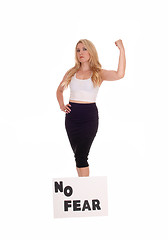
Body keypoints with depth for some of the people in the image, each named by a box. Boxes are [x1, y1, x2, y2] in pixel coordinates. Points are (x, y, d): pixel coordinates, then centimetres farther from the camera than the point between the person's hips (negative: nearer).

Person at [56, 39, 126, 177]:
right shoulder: (71, 73, 10)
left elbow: (119, 74, -18)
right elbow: (60, 90, 26)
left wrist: (122, 50, -20)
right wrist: (61, 105, 9)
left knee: (81, 156, -12)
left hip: (89, 116, -4)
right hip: (72, 116, 4)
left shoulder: (98, 74, 0)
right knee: (78, 156, 8)